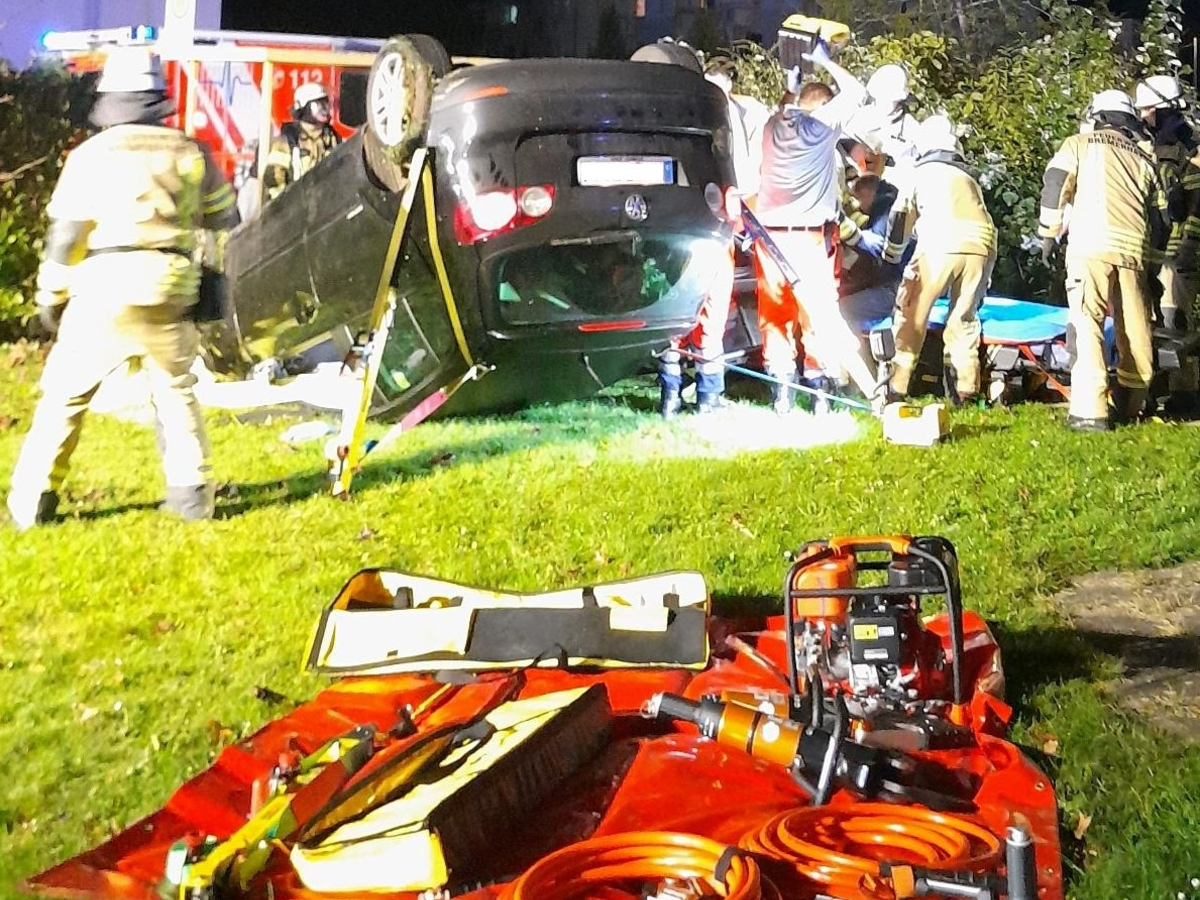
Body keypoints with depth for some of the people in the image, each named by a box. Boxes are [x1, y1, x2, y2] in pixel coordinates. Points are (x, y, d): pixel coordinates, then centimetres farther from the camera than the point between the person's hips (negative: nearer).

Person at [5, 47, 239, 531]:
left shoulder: (90, 154, 1)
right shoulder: (190, 153, 8)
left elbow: (64, 232, -1)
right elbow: (225, 218, 18)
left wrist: (50, 296, 10)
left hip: (102, 293, -2)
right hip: (169, 292, 2)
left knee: (64, 393, 8)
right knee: (176, 392, 18)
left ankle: (32, 499, 6)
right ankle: (191, 491, 12)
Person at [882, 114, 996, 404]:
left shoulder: (921, 173, 20)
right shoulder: (968, 178, 31)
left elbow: (901, 217, 24)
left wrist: (891, 256, 40)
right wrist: (985, 277, 33)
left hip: (940, 246, -4)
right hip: (981, 247, 4)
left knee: (912, 315, 1)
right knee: (964, 318, 13)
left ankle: (896, 388, -6)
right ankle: (967, 391, 8)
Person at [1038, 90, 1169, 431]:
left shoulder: (1080, 144, 15)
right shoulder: (1144, 159, 26)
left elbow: (1054, 185, 3)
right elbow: (1160, 217, 24)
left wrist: (1048, 233, 11)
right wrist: (1152, 255, 32)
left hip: (1091, 244, -4)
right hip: (1134, 249, 4)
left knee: (1087, 323, -9)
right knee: (1135, 328, 12)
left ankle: (1089, 410, -20)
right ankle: (1130, 405, 20)